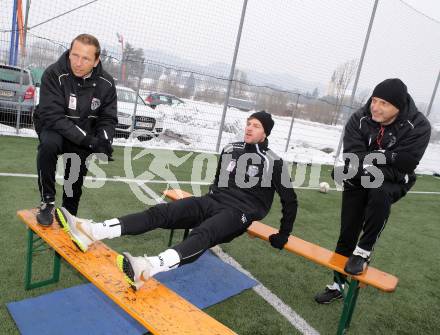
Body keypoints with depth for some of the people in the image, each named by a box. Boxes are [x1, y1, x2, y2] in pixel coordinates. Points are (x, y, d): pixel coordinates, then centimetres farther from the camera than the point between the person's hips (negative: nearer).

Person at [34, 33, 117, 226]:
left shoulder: (106, 83, -12)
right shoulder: (54, 75, -23)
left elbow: (108, 119, -4)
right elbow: (52, 117, -28)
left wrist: (103, 140, -27)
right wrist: (89, 140, -36)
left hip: (84, 134, 3)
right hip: (53, 128, -3)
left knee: (76, 178, 4)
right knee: (49, 144, -34)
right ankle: (47, 202, -17)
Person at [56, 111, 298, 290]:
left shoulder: (273, 162, -1)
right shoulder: (231, 150, 13)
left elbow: (290, 200, 4)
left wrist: (283, 235, 5)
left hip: (239, 213, -5)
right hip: (213, 202, 5)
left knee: (202, 234, -38)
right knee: (160, 213, -16)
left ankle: (147, 269, -64)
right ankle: (91, 232, -27)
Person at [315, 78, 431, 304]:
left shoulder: (418, 126, -20)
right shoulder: (358, 120, -15)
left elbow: (402, 166, -25)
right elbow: (353, 157, -22)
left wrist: (368, 158, -27)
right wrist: (387, 156, -30)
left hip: (392, 183, -2)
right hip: (358, 182, 2)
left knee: (379, 193, -38)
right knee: (347, 234, 3)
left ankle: (364, 250, -15)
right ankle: (339, 284, 24)